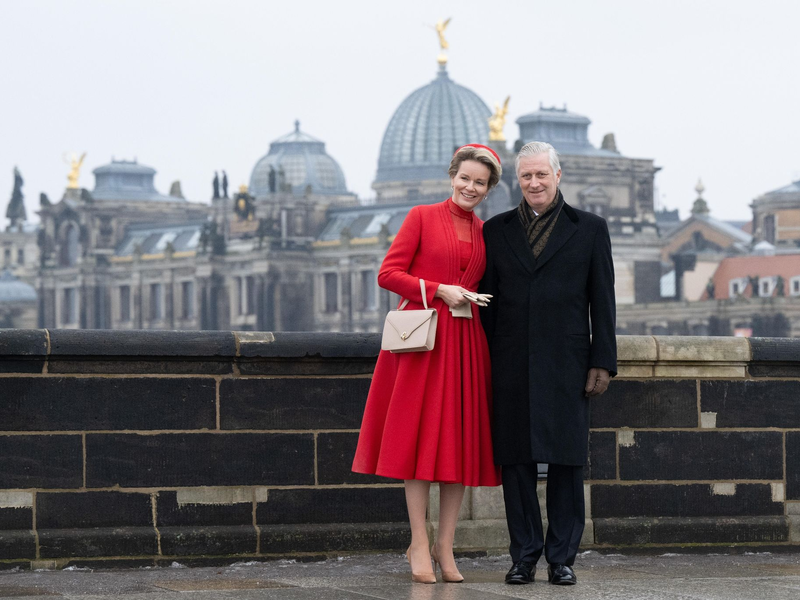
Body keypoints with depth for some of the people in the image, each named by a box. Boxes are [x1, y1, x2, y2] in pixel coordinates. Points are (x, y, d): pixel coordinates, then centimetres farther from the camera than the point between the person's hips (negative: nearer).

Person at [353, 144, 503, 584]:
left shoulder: (484, 233, 15)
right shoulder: (422, 217, 1)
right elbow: (388, 274, -4)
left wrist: (476, 300, 6)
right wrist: (439, 291, -11)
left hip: (466, 343, 5)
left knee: (460, 440, 2)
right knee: (420, 436, -5)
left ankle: (444, 546, 8)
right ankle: (419, 545, -1)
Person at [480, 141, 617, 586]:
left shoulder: (591, 229, 8)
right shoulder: (497, 231, 12)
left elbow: (602, 300, 5)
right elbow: (487, 302, 12)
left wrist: (603, 362, -2)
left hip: (566, 364, -1)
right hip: (512, 365, 2)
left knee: (567, 461, 0)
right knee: (516, 461, 2)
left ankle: (563, 556, 7)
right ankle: (524, 556, 9)